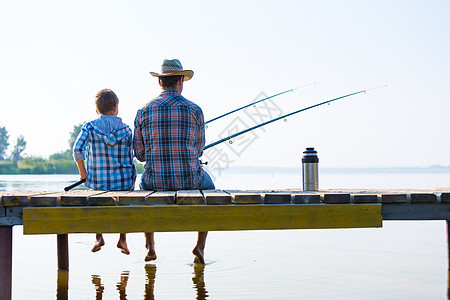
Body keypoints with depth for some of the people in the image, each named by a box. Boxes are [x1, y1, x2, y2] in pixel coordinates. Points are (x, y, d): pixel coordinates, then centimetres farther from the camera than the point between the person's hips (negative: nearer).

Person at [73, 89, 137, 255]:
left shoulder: (89, 127, -1)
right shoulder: (126, 129, -1)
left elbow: (77, 149, -12)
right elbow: (130, 157, 2)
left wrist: (82, 172, -2)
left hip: (98, 181, 1)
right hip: (123, 181, -1)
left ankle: (99, 236, 22)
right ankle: (122, 239, 24)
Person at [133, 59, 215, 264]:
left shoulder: (143, 112, -1)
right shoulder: (194, 110, -3)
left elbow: (139, 154, 5)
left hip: (155, 181, 1)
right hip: (189, 180, -1)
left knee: (145, 185, 38)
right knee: (208, 188, 33)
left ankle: (150, 246, 33)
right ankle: (200, 245, 20)